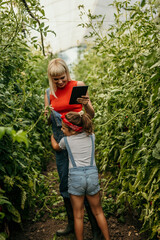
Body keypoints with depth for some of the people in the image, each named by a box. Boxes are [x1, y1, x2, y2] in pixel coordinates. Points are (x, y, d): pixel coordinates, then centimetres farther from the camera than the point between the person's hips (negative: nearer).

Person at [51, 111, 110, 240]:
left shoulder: (66, 140, 2)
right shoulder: (91, 136, 7)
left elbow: (56, 147, 25)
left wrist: (52, 137, 44)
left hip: (75, 176, -3)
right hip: (92, 174, 3)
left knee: (78, 216, 8)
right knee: (98, 212, 18)